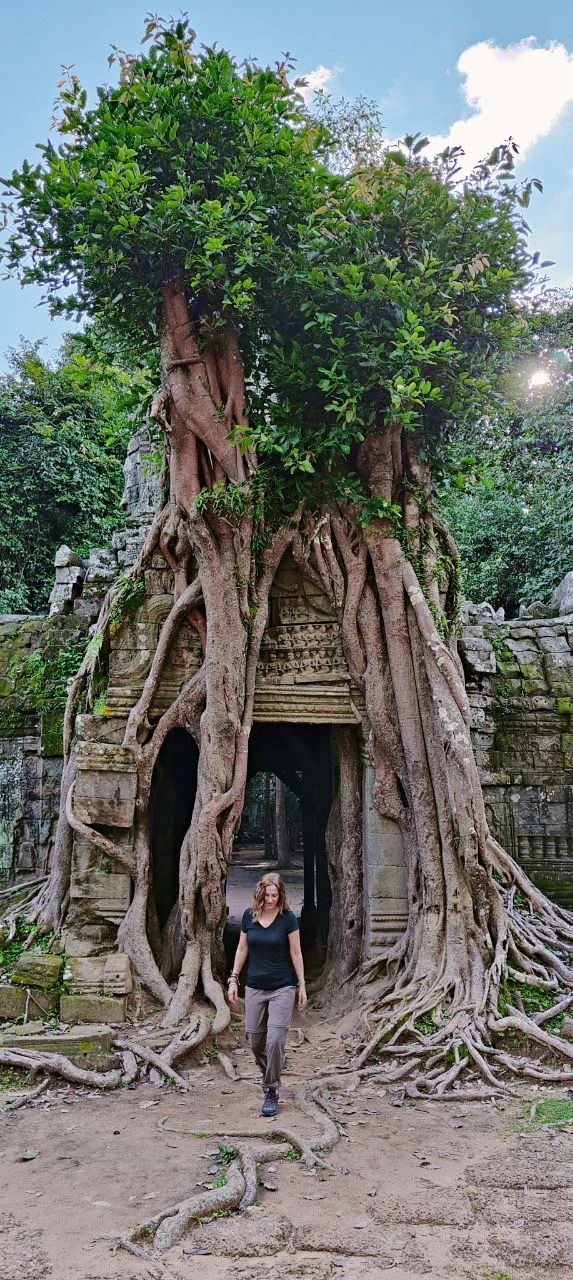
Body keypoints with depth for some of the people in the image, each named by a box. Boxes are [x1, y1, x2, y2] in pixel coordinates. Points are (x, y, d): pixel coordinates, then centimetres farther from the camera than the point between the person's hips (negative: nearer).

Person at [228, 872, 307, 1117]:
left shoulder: (288, 918, -10)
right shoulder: (248, 916, -2)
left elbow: (295, 953, -4)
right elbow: (242, 948, 8)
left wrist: (302, 985, -3)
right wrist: (233, 979, 6)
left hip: (282, 988, -3)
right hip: (254, 987, 4)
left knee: (275, 1039, -11)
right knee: (254, 1039, 10)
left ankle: (271, 1092, 5)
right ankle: (269, 1075, 37)